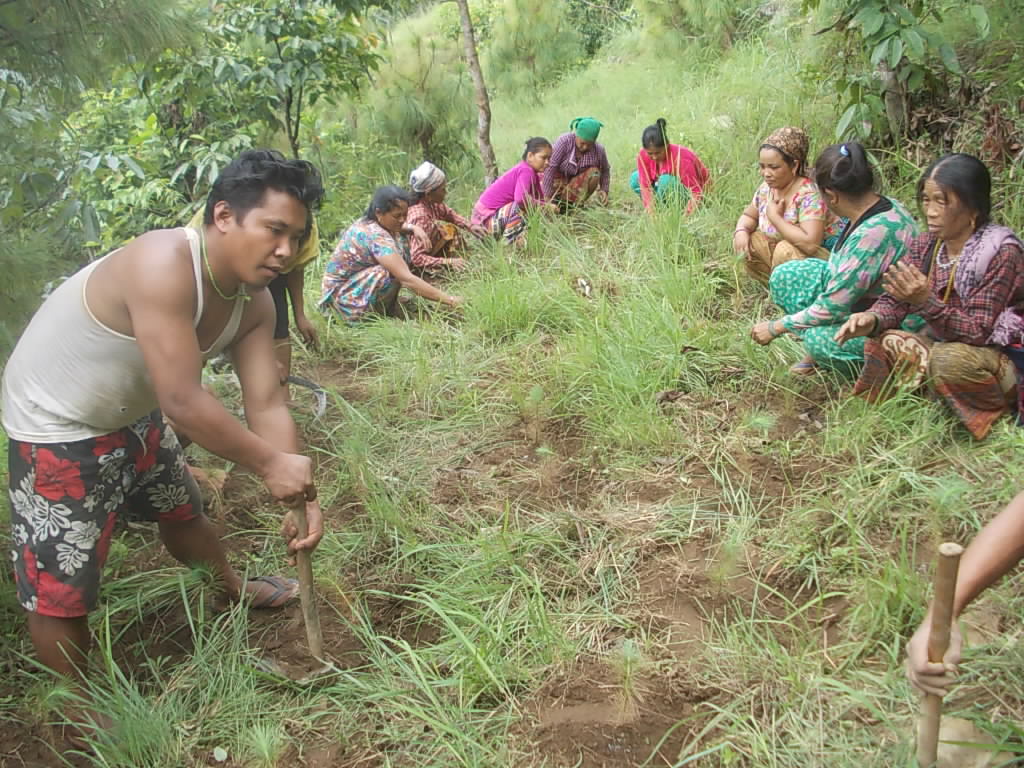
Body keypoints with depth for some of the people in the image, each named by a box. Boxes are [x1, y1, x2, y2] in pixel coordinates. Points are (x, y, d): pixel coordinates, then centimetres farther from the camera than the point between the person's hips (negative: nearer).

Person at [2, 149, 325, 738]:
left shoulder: (255, 303, -11)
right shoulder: (163, 265, -37)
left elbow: (267, 404, -12)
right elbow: (182, 400, -39)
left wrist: (301, 495, -21)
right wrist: (269, 464, -29)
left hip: (132, 414, 8)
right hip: (56, 427, -8)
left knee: (183, 510, 28)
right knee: (61, 590, -2)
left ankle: (233, 587, 57)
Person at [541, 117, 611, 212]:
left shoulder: (599, 150, -13)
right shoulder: (564, 141, -23)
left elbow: (605, 171, 7)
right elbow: (550, 167, -26)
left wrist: (604, 190, -9)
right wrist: (547, 195, -30)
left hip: (578, 183, 3)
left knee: (594, 173, -25)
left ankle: (576, 204, -11)